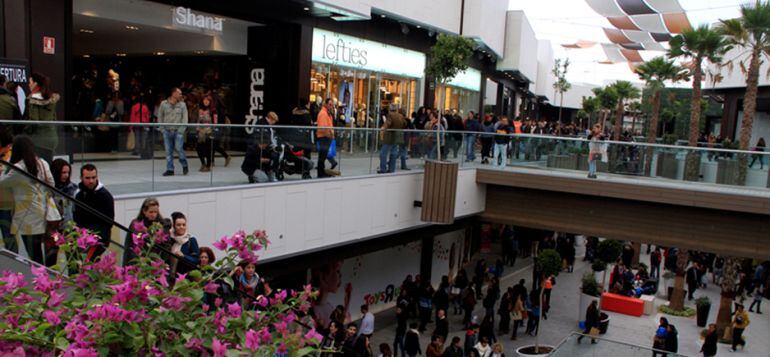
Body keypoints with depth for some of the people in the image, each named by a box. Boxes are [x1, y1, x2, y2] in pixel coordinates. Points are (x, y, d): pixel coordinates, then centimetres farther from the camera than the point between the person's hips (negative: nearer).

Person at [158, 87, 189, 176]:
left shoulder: (182, 104, 3)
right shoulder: (164, 104, 4)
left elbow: (185, 118, 0)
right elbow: (160, 117, 11)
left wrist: (181, 130, -8)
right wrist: (162, 128, 4)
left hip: (178, 131, -1)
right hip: (167, 131, 1)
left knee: (179, 148, -9)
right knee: (168, 151, 3)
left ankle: (184, 165, 13)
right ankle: (170, 170, 10)